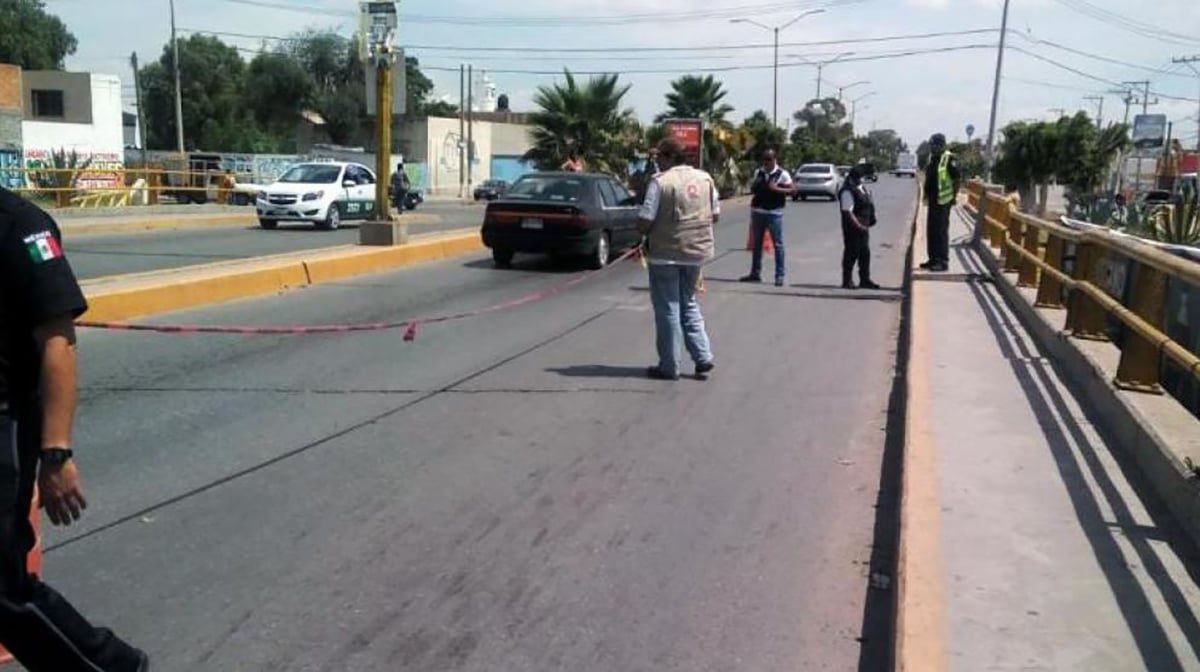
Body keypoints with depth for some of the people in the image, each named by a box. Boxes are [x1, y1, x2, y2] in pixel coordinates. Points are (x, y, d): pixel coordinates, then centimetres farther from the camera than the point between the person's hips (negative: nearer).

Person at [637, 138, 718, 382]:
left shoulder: (660, 181, -15)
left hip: (665, 254, -6)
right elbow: (715, 215, 11)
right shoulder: (705, 178, 5)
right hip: (696, 252, 6)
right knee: (689, 304, 20)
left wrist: (645, 232, 3)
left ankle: (669, 367, 11)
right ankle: (703, 359, 15)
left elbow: (644, 222, -17)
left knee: (667, 309, 5)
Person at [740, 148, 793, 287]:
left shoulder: (782, 174, -3)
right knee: (757, 243, 12)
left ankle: (780, 275, -1)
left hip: (774, 213, -5)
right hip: (758, 211, 5)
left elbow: (791, 189, -5)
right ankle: (755, 273, 21)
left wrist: (777, 189, -19)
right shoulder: (758, 173, 12)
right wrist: (754, 188, -1)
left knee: (778, 244, -5)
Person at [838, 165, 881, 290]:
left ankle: (865, 280, 20)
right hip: (852, 228, -9)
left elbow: (868, 205, 22)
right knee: (851, 253, -2)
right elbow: (847, 212, -22)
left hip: (863, 227, 9)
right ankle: (847, 281, 7)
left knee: (865, 253, 12)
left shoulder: (862, 188, 12)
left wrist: (870, 220, 11)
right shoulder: (848, 192, -17)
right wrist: (858, 226, -23)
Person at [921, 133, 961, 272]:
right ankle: (933, 259, 21)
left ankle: (943, 261, 1)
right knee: (931, 230, 12)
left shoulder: (949, 159, -14)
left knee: (941, 230, -5)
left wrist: (954, 196, -8)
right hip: (932, 200, 8)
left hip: (943, 201, -8)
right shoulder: (932, 158, 11)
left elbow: (958, 178, -12)